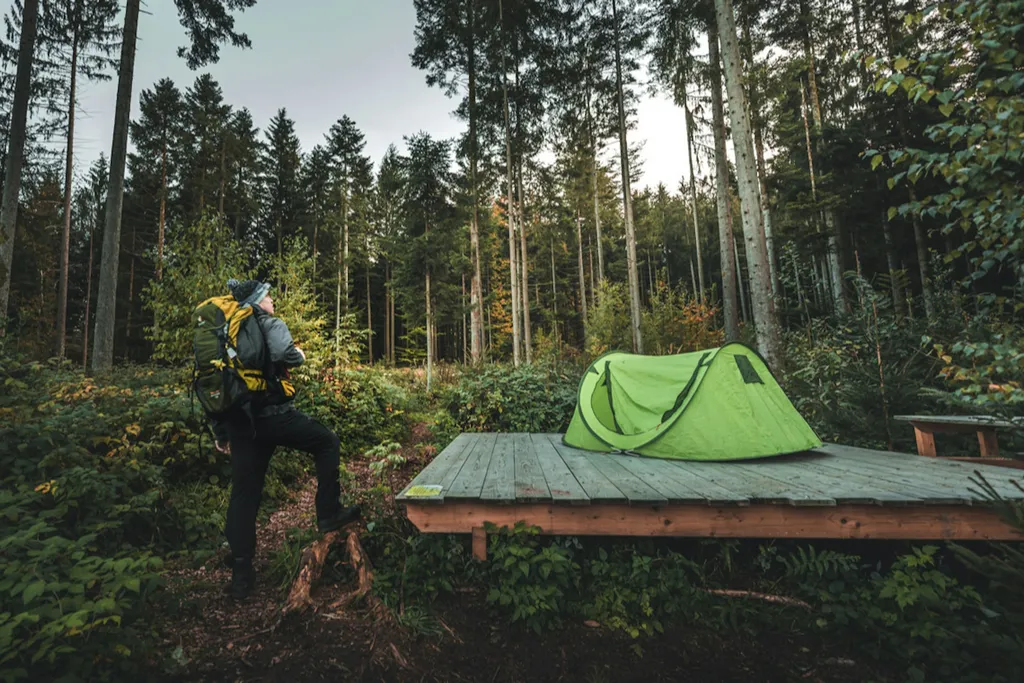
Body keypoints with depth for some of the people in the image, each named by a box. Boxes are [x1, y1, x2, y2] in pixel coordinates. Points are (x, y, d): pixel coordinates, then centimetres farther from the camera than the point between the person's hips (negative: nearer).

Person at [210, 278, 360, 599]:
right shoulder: (270, 325, -1)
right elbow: (285, 355, -23)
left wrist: (220, 433, 22)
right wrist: (299, 355, 1)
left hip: (241, 422, 7)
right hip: (273, 414, -6)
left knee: (244, 496, 11)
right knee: (328, 442, 15)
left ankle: (241, 575, 19)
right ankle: (328, 513, 13)